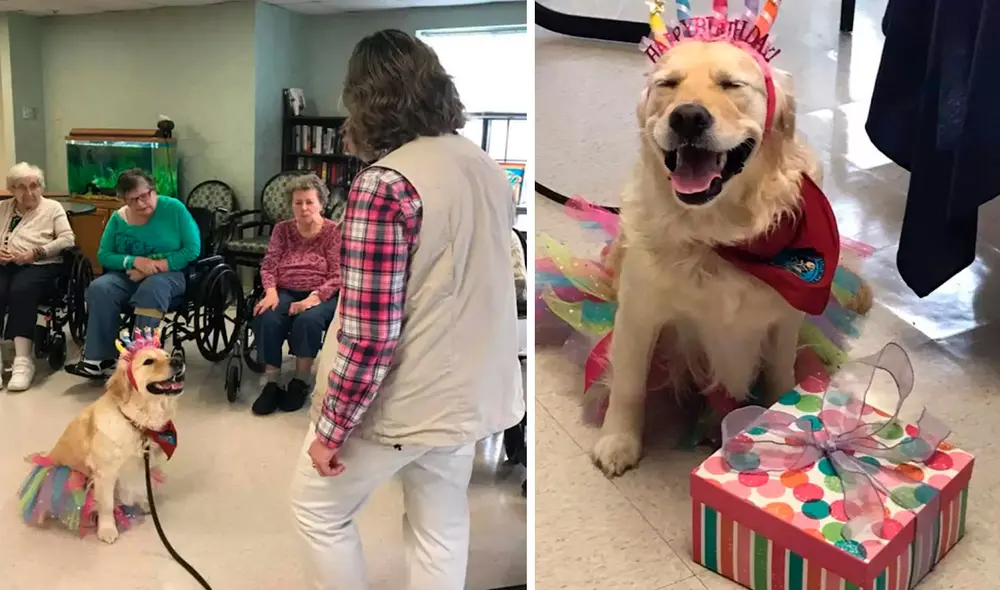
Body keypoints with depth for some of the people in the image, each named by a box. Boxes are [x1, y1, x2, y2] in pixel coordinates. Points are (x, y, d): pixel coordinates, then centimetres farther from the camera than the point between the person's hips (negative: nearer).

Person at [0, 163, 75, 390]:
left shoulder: (52, 207, 12)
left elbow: (68, 239, 0)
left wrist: (35, 253, -10)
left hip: (39, 265, -3)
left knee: (21, 291, -34)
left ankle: (22, 359, -38)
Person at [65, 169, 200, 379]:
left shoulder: (174, 209, -7)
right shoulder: (118, 218, 3)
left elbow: (193, 250, -10)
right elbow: (103, 255, 3)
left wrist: (156, 265, -19)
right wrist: (135, 261, -17)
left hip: (168, 274, -4)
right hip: (128, 276, 4)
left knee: (151, 289, -37)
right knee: (98, 289, -26)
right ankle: (100, 359, -24)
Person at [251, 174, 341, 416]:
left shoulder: (334, 232, 0)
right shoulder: (282, 229, 13)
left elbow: (338, 276, -8)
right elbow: (268, 265, 7)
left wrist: (313, 298, -23)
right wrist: (271, 292, -14)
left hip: (321, 296, -3)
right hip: (284, 292, 3)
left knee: (307, 320, -36)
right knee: (266, 319, -29)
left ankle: (301, 382, -17)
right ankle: (271, 382, -18)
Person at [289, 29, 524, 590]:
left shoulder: (384, 185, -23)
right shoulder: (487, 167, 2)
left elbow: (370, 336, -25)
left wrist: (332, 429, -13)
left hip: (401, 401, -7)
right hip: (467, 391, 7)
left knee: (319, 509, 18)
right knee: (442, 529, 22)